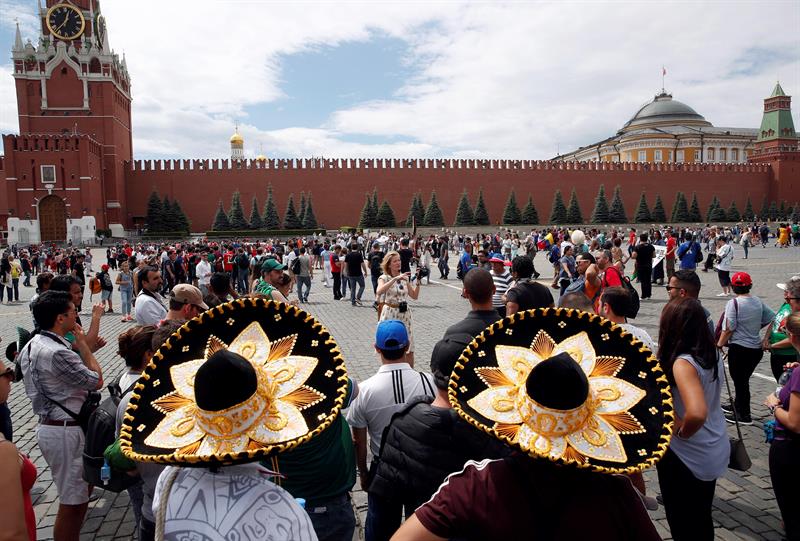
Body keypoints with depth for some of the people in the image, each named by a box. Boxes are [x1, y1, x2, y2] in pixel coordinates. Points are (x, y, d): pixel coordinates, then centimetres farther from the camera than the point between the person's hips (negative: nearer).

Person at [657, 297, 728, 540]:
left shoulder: (683, 363, -28)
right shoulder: (712, 355, -4)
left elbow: (696, 413, -41)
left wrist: (681, 431, -22)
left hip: (687, 457, -8)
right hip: (715, 450, 8)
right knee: (702, 519, 26)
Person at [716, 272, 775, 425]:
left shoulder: (734, 303, -16)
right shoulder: (758, 301, 3)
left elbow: (729, 329, -18)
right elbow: (771, 318, 12)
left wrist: (719, 344, -8)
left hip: (739, 348, -7)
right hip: (756, 348, 7)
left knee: (740, 382, 6)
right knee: (743, 380, 21)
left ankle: (743, 415, 16)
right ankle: (737, 407, 36)